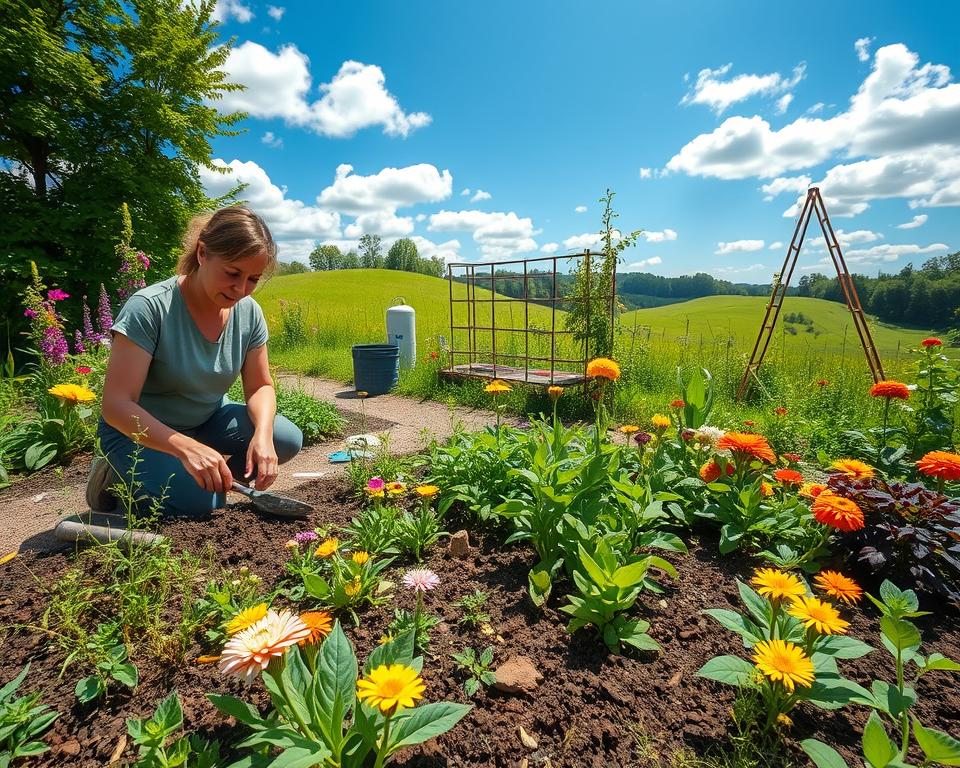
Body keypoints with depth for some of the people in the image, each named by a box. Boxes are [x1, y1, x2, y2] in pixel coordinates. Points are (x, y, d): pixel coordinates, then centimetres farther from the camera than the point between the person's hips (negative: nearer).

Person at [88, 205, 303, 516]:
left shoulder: (249, 312, -10)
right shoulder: (148, 308, -24)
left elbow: (260, 387, -3)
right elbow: (115, 405, -26)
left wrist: (263, 433, -24)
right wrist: (186, 447, -40)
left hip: (208, 421, 5)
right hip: (141, 432, -4)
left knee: (287, 439, -18)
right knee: (200, 503, -26)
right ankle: (120, 479, 3)